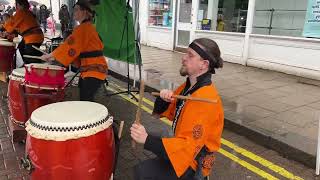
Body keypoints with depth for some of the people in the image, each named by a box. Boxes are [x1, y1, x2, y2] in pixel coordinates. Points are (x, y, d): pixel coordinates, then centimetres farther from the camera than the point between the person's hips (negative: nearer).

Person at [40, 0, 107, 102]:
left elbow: (69, 44, -17)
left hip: (94, 70, -10)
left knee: (86, 100, -10)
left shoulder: (84, 28, -14)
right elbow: (78, 47, 17)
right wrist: (55, 56, 11)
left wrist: (49, 55, -8)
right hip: (90, 68, 10)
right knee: (84, 99, 15)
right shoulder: (87, 27, 17)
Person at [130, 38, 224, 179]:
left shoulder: (205, 100, -30)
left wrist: (147, 140, -38)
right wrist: (163, 99, -15)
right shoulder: (188, 86, 0)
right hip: (183, 146, 9)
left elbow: (188, 147, -32)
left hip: (193, 163, -8)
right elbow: (167, 113, 7)